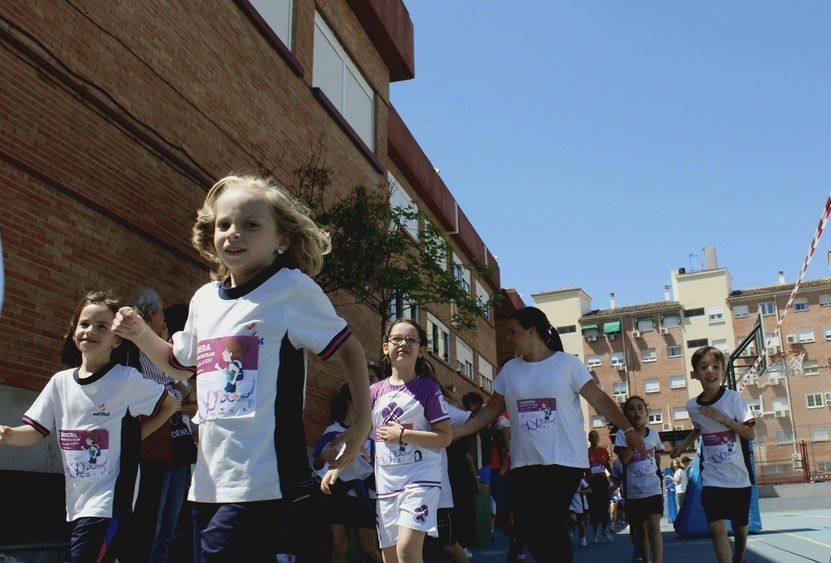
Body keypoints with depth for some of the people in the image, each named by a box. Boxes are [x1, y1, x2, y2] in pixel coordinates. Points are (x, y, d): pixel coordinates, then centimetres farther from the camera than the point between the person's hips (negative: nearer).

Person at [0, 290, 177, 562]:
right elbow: (34, 432, 5)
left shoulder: (126, 379, -9)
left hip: (109, 500, -5)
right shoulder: (60, 381, 5)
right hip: (77, 500, 6)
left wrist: (134, 436, -3)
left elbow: (169, 404, 2)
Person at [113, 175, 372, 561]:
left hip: (263, 481, -7)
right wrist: (140, 335, 10)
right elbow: (179, 365, 26)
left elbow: (349, 350, -1)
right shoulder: (204, 299, 11)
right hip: (209, 480, 7)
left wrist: (361, 424, -8)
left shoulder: (292, 288, -8)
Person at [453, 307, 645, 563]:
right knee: (530, 528, -1)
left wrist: (627, 429, -13)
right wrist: (455, 432, 3)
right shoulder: (509, 369, 10)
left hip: (564, 460, -4)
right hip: (524, 463, 4)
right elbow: (491, 411, 12)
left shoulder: (567, 363, -2)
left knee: (553, 526, -8)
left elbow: (599, 400, -3)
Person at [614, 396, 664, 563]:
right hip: (633, 492, 0)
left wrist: (657, 472, 14)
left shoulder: (653, 433, 3)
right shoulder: (623, 434, -7)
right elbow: (623, 458, -20)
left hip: (653, 489, 1)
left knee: (654, 526, -14)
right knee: (640, 530, 11)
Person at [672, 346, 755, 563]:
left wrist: (723, 418, -23)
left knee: (739, 527, 16)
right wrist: (684, 444, 6)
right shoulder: (692, 405, -2)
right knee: (717, 528, -15)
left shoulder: (733, 398, -11)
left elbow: (750, 434, -13)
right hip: (712, 478, 1)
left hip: (738, 476, -1)